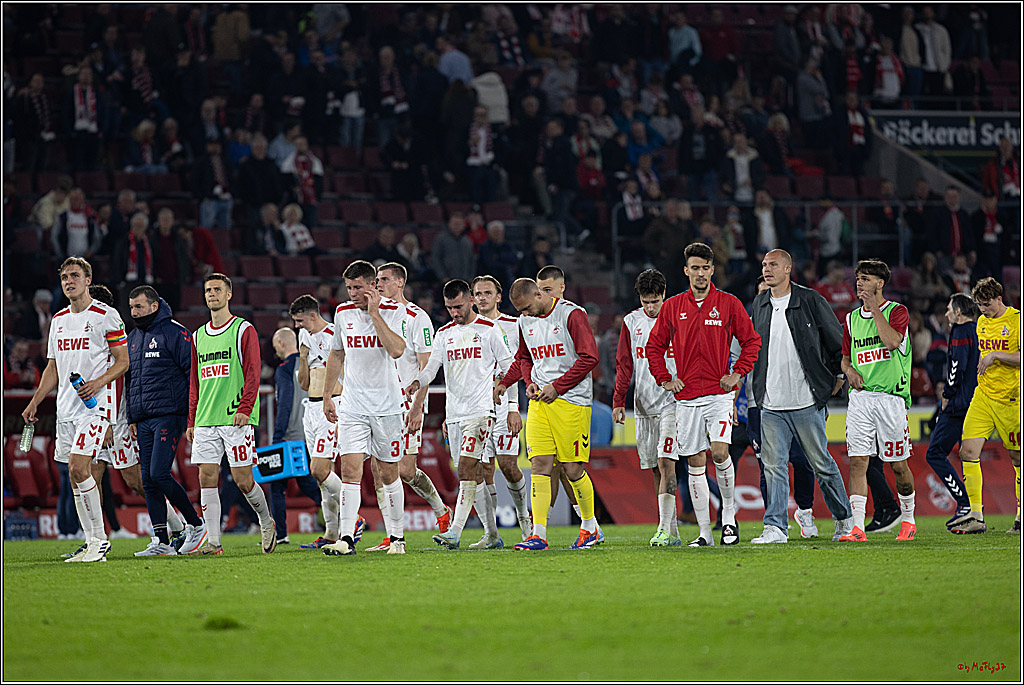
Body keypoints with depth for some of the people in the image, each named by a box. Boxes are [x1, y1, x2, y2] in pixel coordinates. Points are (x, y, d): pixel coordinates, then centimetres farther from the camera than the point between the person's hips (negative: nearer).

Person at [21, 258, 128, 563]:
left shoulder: (106, 315, -5)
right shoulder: (59, 319, 15)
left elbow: (123, 360, -4)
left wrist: (99, 382, -20)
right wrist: (35, 401, 12)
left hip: (94, 404, -7)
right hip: (66, 408, 7)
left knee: (78, 469, -18)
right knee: (76, 476, 5)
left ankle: (100, 539, -11)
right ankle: (92, 541, 11)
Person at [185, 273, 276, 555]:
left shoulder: (244, 330, 1)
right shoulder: (198, 336, 17)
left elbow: (253, 373, -6)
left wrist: (244, 408, -17)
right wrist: (191, 421, 14)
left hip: (236, 418, -5)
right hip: (205, 422, 5)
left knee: (243, 479, -5)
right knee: (207, 478, -3)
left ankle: (266, 522, 19)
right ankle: (213, 541, -2)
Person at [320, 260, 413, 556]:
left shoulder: (393, 311, -5)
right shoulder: (343, 313, 6)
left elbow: (396, 350, -21)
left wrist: (374, 313, -19)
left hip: (387, 406, -2)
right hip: (352, 405, 2)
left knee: (388, 474, 4)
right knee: (350, 470, -10)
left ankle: (397, 537, 17)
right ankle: (346, 539, -14)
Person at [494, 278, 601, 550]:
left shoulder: (572, 314, -9)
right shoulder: (525, 322, 11)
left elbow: (589, 357, -12)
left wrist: (557, 387, -14)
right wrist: (530, 382, 7)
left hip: (571, 400, -5)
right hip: (540, 401, 5)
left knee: (572, 468, -3)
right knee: (539, 464, -5)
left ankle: (589, 526, 17)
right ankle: (538, 535, -8)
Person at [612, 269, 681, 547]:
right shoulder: (632, 322, 8)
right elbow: (624, 365, 12)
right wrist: (618, 401, 5)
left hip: (673, 402, -5)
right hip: (643, 406, 5)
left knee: (666, 462, -16)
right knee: (656, 469, 7)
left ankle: (666, 529, -20)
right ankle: (671, 530, 13)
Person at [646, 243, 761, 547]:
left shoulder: (728, 304, 2)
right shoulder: (672, 307, 7)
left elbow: (751, 341, 7)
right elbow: (654, 346, 15)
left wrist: (737, 374, -2)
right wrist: (664, 379, 5)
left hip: (718, 394, -2)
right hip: (686, 397, 2)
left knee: (719, 452, -18)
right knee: (695, 463, 2)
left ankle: (729, 514, 3)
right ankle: (704, 532, 7)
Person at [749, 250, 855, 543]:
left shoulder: (811, 301, -5)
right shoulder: (759, 304, 10)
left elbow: (838, 341, 4)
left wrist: (837, 378, 6)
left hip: (806, 401, -4)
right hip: (771, 405, 4)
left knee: (822, 464, 4)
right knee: (773, 465, -4)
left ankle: (844, 519, 19)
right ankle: (776, 527, -5)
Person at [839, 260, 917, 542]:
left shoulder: (897, 311, -1)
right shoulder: (852, 318, 15)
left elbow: (892, 341, -20)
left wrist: (874, 307, -14)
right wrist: (849, 370, 1)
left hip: (891, 397, -4)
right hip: (860, 396, 4)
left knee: (898, 464, 4)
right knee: (857, 461, -9)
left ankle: (908, 520, 24)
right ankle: (858, 527, -12)